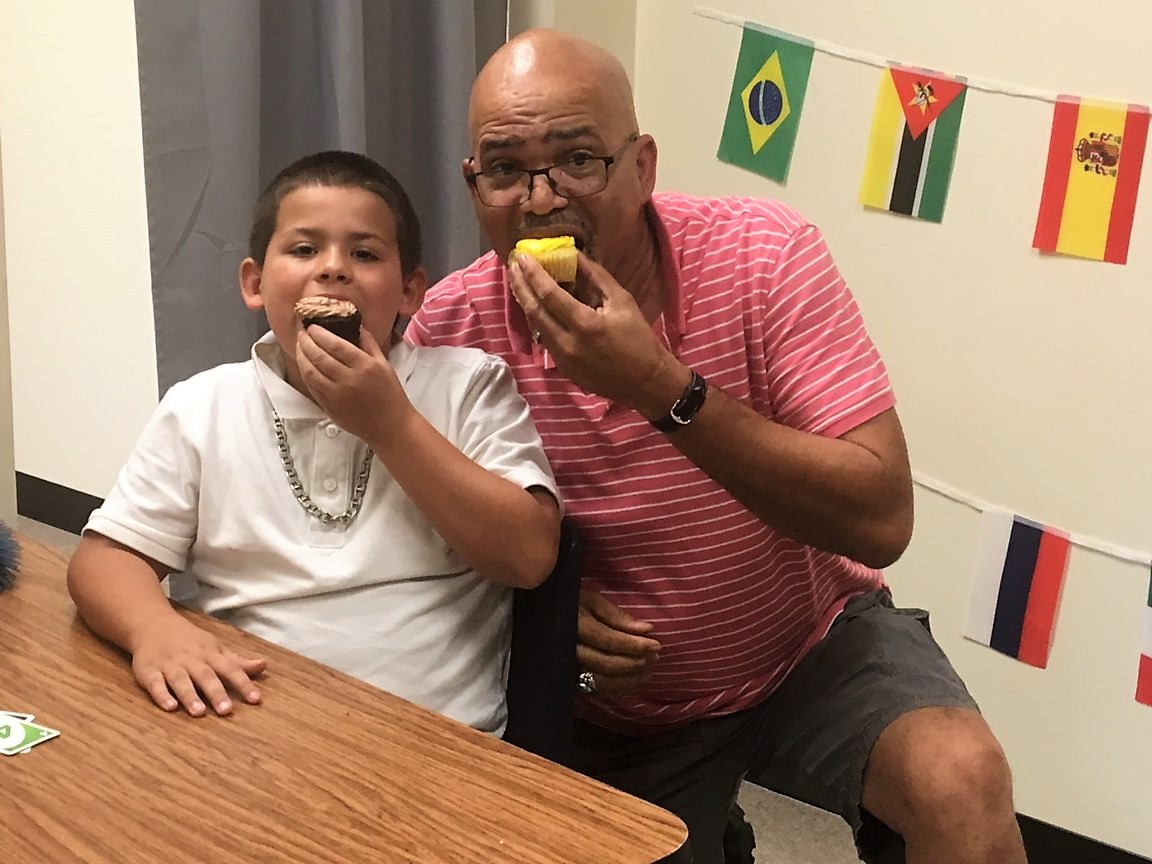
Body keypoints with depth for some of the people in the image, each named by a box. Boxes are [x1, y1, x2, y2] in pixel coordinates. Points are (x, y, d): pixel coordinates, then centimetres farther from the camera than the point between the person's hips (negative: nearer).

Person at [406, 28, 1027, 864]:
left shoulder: (765, 255, -20)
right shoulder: (450, 327, -15)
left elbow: (880, 520, -27)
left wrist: (661, 388, -34)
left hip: (815, 645, -1)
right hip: (614, 708, 2)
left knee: (960, 782, -25)